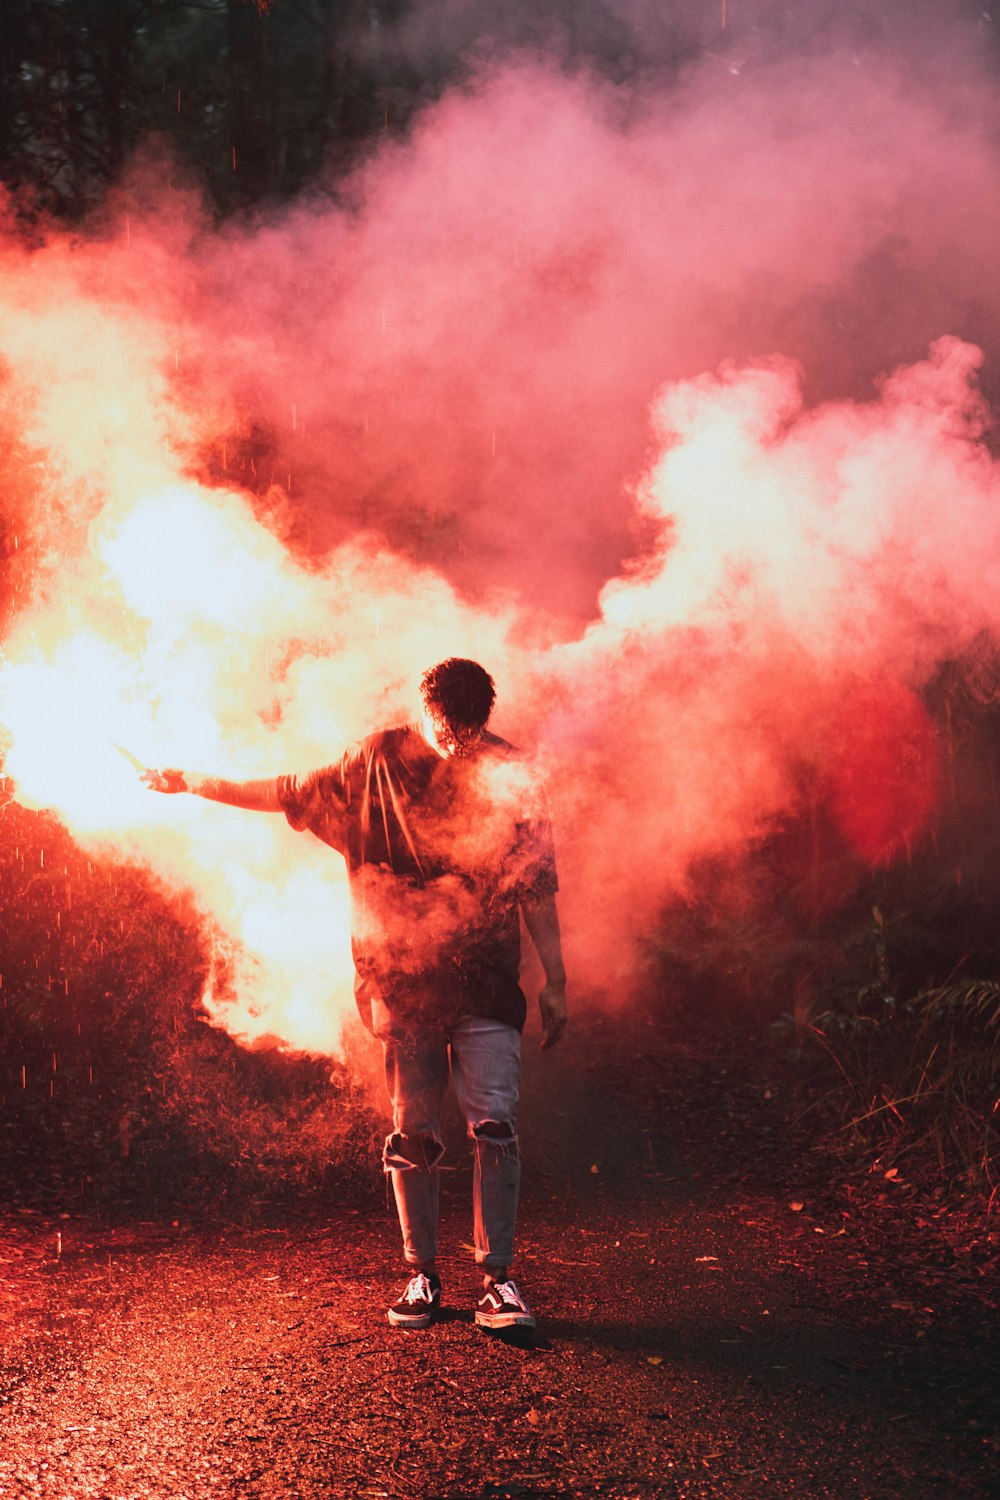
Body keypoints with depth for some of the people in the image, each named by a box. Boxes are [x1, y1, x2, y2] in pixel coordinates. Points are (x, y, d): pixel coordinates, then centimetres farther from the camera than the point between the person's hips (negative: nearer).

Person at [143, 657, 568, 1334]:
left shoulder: (509, 774, 2)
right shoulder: (381, 762, 4)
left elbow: (536, 887, 6)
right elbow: (291, 795, 15)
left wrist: (556, 981, 5)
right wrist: (193, 784, 14)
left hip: (486, 985, -1)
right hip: (402, 983, 1)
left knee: (495, 1126, -7)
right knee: (413, 1134, 5)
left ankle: (497, 1278, 4)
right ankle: (422, 1277, 19)